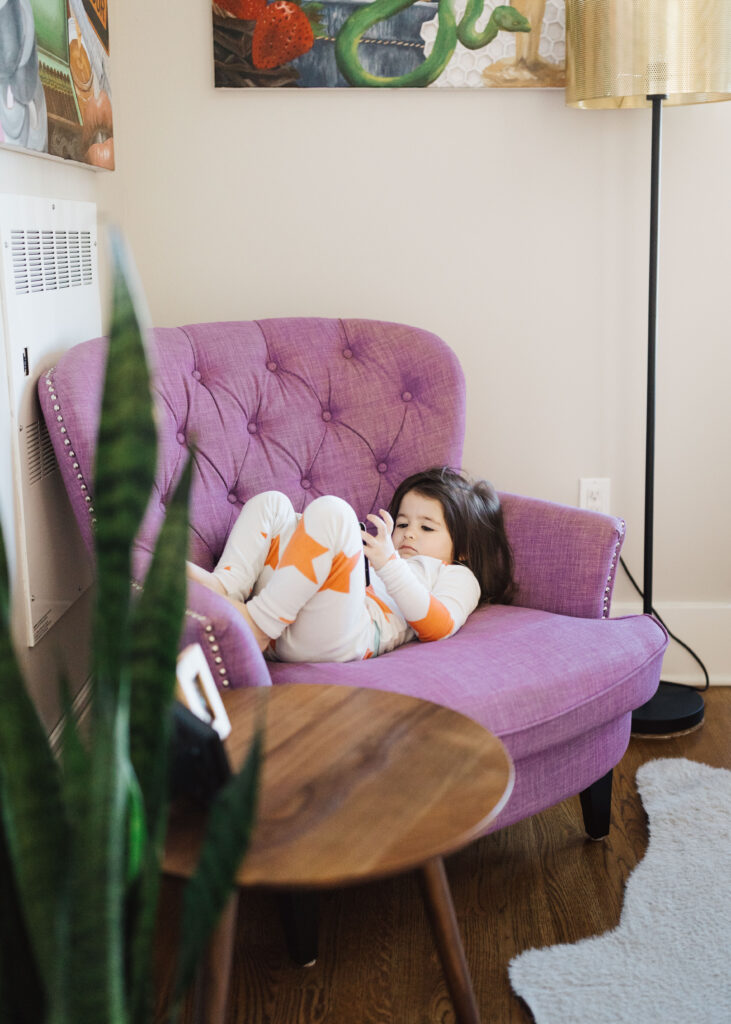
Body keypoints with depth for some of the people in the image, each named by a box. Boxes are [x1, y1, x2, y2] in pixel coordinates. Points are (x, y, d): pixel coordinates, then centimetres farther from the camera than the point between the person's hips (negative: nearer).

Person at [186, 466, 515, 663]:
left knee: (330, 510, -21)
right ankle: (225, 588, -17)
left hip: (339, 640, -7)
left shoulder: (457, 575, 26)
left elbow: (438, 627, 1)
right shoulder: (383, 557, 45)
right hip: (284, 636, 7)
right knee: (271, 502, 12)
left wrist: (388, 563, -10)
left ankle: (258, 622, -26)